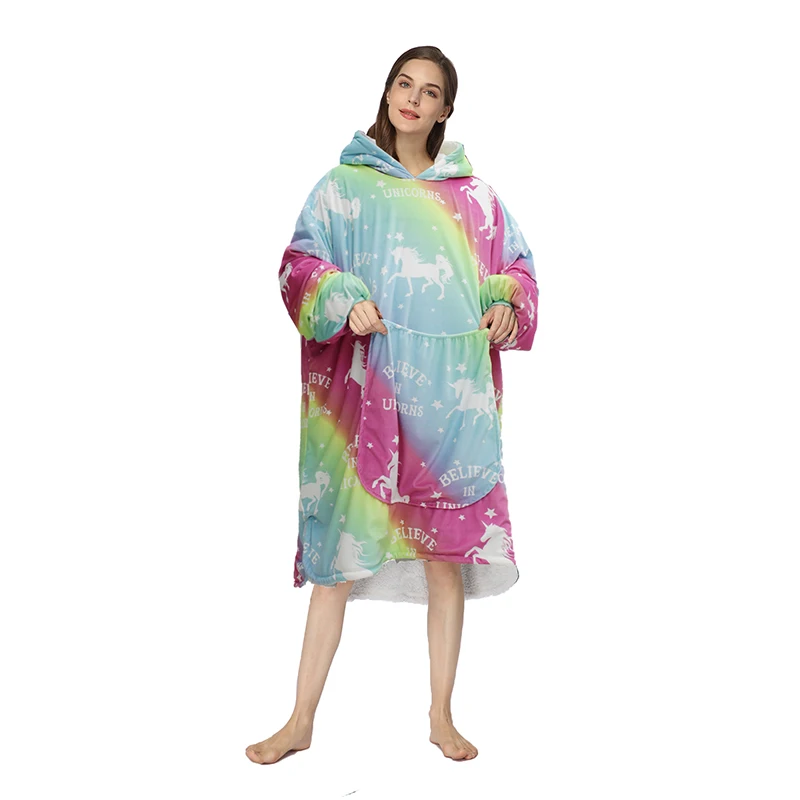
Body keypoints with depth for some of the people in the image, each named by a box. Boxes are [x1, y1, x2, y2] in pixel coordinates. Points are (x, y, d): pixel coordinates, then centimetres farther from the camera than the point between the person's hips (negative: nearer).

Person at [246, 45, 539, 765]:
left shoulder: (475, 196, 12)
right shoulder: (343, 185, 8)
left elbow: (518, 265, 18)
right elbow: (300, 264, 5)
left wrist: (508, 304, -3)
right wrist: (343, 300, -13)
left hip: (451, 398, 2)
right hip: (365, 390, -1)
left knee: (447, 554, 6)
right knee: (339, 552, 0)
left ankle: (442, 716, 21)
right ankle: (301, 720, 12)